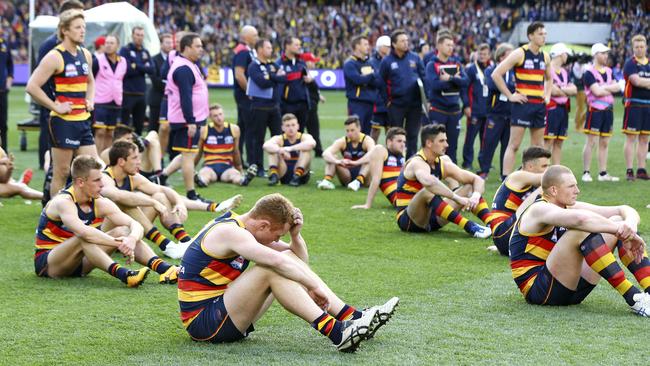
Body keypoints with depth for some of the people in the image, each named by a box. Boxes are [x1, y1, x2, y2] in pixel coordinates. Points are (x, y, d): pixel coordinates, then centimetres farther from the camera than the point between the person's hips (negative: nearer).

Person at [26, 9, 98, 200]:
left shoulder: (85, 54, 11)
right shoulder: (54, 57, -12)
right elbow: (32, 86, -16)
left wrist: (90, 100, 12)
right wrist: (55, 107, -15)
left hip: (83, 120, 7)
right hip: (63, 121, -7)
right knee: (62, 172, -2)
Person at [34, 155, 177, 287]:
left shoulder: (100, 203, -3)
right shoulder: (63, 202, -23)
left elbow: (135, 225, -10)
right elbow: (83, 232, -41)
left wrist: (132, 239, -33)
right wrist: (119, 243, -41)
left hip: (79, 263, 6)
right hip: (46, 263, -6)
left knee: (123, 231, -11)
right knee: (83, 239, -36)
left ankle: (163, 268, -29)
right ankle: (122, 274, -52)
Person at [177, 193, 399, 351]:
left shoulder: (242, 227, 11)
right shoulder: (229, 232, -18)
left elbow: (300, 259, 15)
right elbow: (276, 260, -32)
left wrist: (295, 234, -4)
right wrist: (315, 286, -27)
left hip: (224, 310, 10)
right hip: (202, 321, -10)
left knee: (290, 259, 3)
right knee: (270, 270, -27)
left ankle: (353, 317, -5)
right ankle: (337, 334, -34)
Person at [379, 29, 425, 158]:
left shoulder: (415, 58, 4)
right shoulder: (387, 61, -3)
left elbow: (423, 77, 8)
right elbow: (382, 83, 2)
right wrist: (388, 100, -3)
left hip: (415, 103, 2)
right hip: (396, 104, -2)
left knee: (412, 134, 7)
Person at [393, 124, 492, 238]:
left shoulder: (443, 164, 4)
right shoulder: (417, 163, -19)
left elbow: (478, 180, 4)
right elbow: (429, 182, -44)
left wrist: (475, 196, -18)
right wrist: (457, 198, -41)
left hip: (432, 218, 8)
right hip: (408, 220, -8)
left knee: (470, 188, 0)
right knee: (427, 191, -38)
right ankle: (469, 227, -42)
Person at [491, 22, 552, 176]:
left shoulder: (545, 56, 12)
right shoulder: (519, 54, -8)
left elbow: (549, 78, 31)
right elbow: (496, 74, -12)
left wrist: (547, 95, 13)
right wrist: (510, 96, -12)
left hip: (539, 105, 7)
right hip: (522, 104, -7)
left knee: (538, 145, 10)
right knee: (514, 144, -8)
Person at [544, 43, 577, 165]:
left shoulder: (565, 72, 17)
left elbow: (574, 90, 7)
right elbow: (554, 91, -18)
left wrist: (561, 89, -9)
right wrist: (568, 91, 0)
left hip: (563, 109, 8)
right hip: (551, 109, -8)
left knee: (559, 143, 9)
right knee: (548, 142, -10)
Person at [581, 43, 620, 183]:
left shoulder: (609, 71, 15)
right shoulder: (589, 73, -9)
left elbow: (617, 87, 3)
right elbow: (597, 92, -18)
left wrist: (603, 87, -11)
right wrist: (610, 89, -3)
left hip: (608, 110, 7)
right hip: (595, 109, -7)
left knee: (604, 143, 9)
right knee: (591, 142, -7)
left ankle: (603, 173, 13)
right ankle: (586, 173, -4)